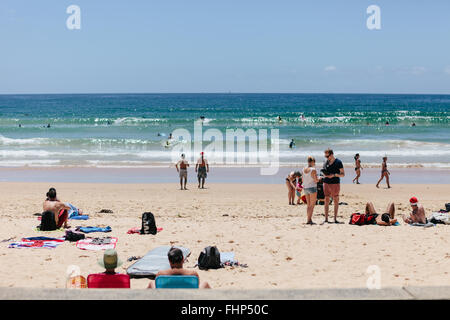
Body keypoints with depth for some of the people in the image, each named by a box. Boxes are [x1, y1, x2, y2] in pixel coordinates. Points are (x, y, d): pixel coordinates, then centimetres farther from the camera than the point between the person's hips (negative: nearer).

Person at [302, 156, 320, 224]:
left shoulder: (304, 169, 5)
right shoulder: (313, 170, -14)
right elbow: (316, 180, -13)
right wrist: (319, 178, 7)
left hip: (305, 187, 7)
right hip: (312, 187, -7)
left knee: (308, 205, 15)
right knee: (312, 205, 0)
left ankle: (308, 219, 11)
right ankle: (309, 220, -5)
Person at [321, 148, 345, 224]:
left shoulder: (338, 162, -3)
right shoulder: (325, 162, 10)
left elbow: (343, 174, -3)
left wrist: (334, 175, -18)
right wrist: (324, 175, -4)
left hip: (335, 183, -4)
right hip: (326, 183, 4)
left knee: (336, 201, 0)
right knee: (326, 201, 3)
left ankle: (335, 219, 5)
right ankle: (326, 219, 6)